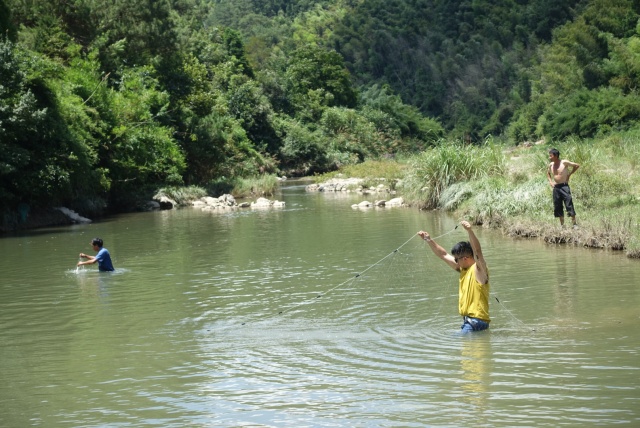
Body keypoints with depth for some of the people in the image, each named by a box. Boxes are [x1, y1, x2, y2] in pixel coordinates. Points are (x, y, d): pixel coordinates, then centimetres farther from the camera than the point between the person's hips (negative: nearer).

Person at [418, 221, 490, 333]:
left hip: (477, 320, -9)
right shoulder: (463, 269, 15)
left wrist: (469, 231, -41)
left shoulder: (478, 269, -9)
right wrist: (429, 240, 18)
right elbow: (444, 255, 23)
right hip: (467, 320, 9)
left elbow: (477, 251, -28)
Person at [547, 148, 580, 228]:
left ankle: (574, 224, -6)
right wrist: (550, 181, 14)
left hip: (564, 186, -6)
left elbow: (577, 166, -2)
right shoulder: (551, 165, 9)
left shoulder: (564, 163, -8)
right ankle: (562, 225, 16)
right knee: (558, 207, 7)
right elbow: (548, 173, 30)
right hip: (556, 187, 6)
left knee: (569, 205, -9)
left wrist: (569, 174, -4)